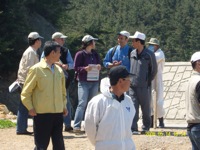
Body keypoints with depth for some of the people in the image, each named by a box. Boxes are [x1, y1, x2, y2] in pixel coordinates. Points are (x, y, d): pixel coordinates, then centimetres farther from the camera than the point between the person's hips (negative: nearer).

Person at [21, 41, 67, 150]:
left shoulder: (59, 70, 10)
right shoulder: (36, 69, -8)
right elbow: (25, 93, -5)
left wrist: (64, 105, 11)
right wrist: (30, 108, -11)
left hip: (58, 113, 6)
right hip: (42, 114, -6)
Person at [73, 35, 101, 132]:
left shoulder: (95, 54, 15)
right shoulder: (80, 54, -3)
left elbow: (99, 64, 22)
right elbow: (76, 67, -4)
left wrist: (99, 67, -1)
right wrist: (85, 69, -20)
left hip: (94, 82, 6)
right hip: (83, 82, -6)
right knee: (82, 103, -14)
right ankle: (76, 126, -15)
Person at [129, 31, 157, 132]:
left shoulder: (149, 54, -6)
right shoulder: (132, 53, 9)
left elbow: (154, 70, 2)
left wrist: (147, 81, 1)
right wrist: (130, 80, 10)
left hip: (144, 86, -4)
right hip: (132, 85, 4)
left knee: (145, 107, 8)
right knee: (133, 106, -5)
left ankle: (146, 126, 23)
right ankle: (133, 128, -6)